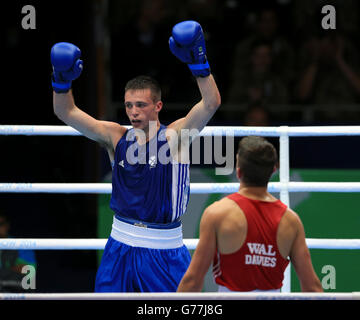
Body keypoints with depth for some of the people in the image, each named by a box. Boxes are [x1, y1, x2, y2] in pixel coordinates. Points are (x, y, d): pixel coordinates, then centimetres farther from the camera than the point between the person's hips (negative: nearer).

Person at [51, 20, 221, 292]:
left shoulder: (174, 136, -6)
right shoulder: (116, 137, 3)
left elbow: (211, 103, -20)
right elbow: (66, 112, 1)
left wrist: (198, 63, -30)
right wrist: (62, 80, -15)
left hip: (164, 250, -4)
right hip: (121, 244, 4)